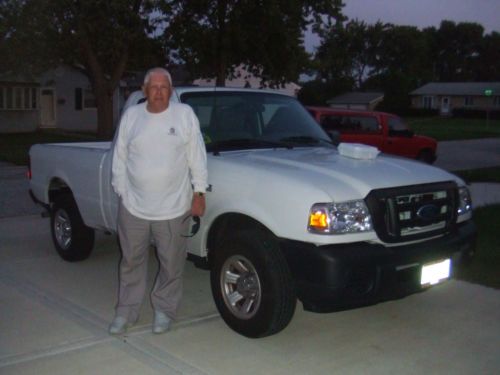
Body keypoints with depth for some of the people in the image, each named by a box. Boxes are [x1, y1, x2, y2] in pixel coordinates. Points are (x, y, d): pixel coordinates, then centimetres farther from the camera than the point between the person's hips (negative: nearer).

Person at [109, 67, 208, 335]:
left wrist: (198, 193, -3)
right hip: (133, 207, 2)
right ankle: (126, 311, 28)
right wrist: (122, 192, 5)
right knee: (131, 262, 13)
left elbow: (197, 157, -1)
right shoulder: (130, 116, 3)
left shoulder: (185, 115, -3)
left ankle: (164, 310, 28)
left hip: (173, 208, -1)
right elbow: (120, 159, 8)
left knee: (172, 264, 9)